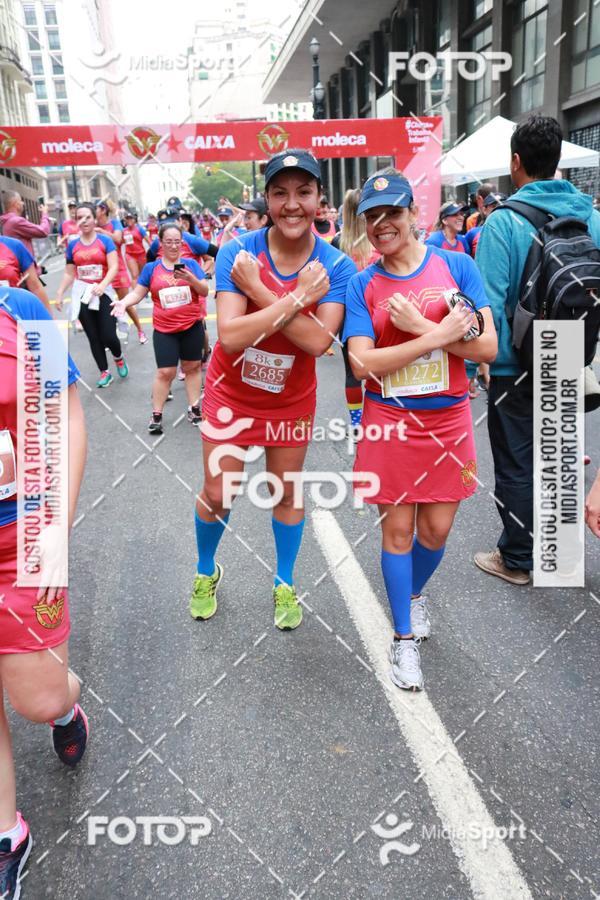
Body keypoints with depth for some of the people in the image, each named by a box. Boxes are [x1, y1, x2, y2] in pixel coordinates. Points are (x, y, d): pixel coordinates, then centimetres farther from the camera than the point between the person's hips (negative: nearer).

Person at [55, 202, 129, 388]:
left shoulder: (105, 241, -3)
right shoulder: (72, 245, 6)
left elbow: (114, 267, -11)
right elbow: (69, 273, 10)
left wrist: (102, 285, -25)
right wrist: (60, 293, 2)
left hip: (103, 293, -3)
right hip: (81, 294, 3)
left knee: (108, 336, -9)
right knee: (93, 337, 6)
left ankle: (119, 358, 24)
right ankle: (104, 372, 19)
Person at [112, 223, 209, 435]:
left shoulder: (191, 264, 1)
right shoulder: (151, 268, 1)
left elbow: (205, 291, -3)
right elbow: (137, 293, 4)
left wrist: (190, 278, -21)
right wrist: (123, 302, -16)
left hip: (192, 326, 1)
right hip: (164, 329, -1)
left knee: (192, 367, 11)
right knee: (165, 371, -5)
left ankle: (194, 408, 22)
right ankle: (156, 414, 7)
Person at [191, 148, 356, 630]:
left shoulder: (337, 266, -17)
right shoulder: (237, 253, -19)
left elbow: (318, 341, -30)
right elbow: (230, 336, -31)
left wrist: (258, 290, -32)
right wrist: (299, 296, -33)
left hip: (292, 398, 1)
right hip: (231, 392, 0)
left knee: (288, 491, 14)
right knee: (217, 495, 7)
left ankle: (285, 584, 37)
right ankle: (207, 572, 38)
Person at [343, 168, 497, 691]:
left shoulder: (457, 266, -1)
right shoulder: (363, 285, -2)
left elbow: (487, 347, -8)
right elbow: (362, 363, -14)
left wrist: (418, 326, -17)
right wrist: (440, 334, -18)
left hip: (447, 419, 1)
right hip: (390, 423, -1)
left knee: (436, 530, 11)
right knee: (397, 529, 6)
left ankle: (414, 593, 44)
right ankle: (405, 638, 24)